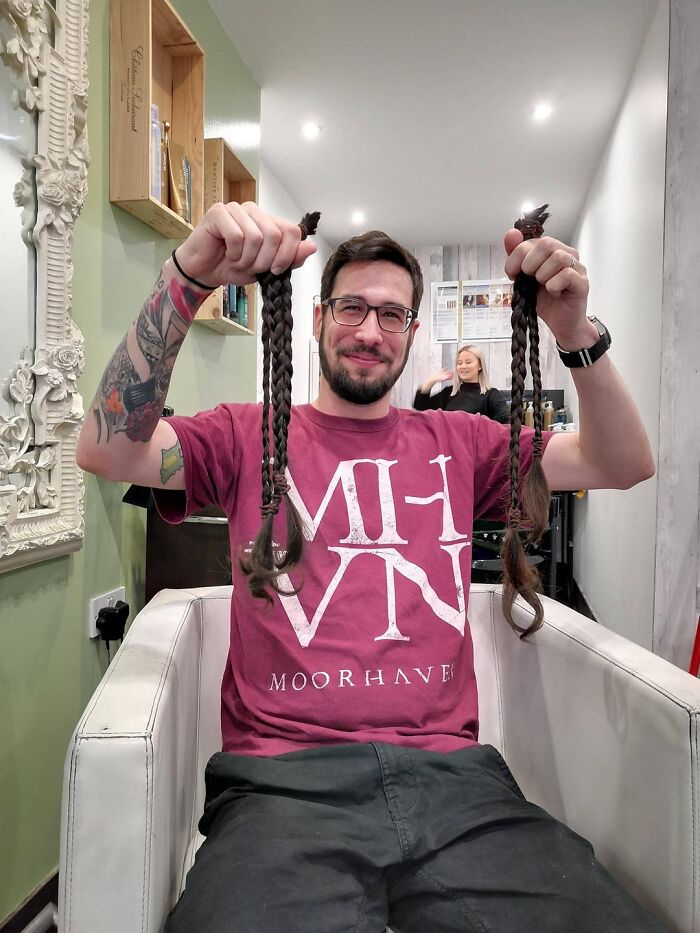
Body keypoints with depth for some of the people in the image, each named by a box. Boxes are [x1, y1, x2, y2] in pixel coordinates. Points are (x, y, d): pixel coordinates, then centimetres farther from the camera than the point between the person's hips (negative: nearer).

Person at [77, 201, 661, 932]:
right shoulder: (249, 435, 10)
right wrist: (185, 280, -17)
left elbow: (626, 465, 11)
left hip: (450, 770, 3)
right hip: (281, 778, -1)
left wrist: (576, 332, -7)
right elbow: (106, 450, -6)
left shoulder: (457, 443, 15)